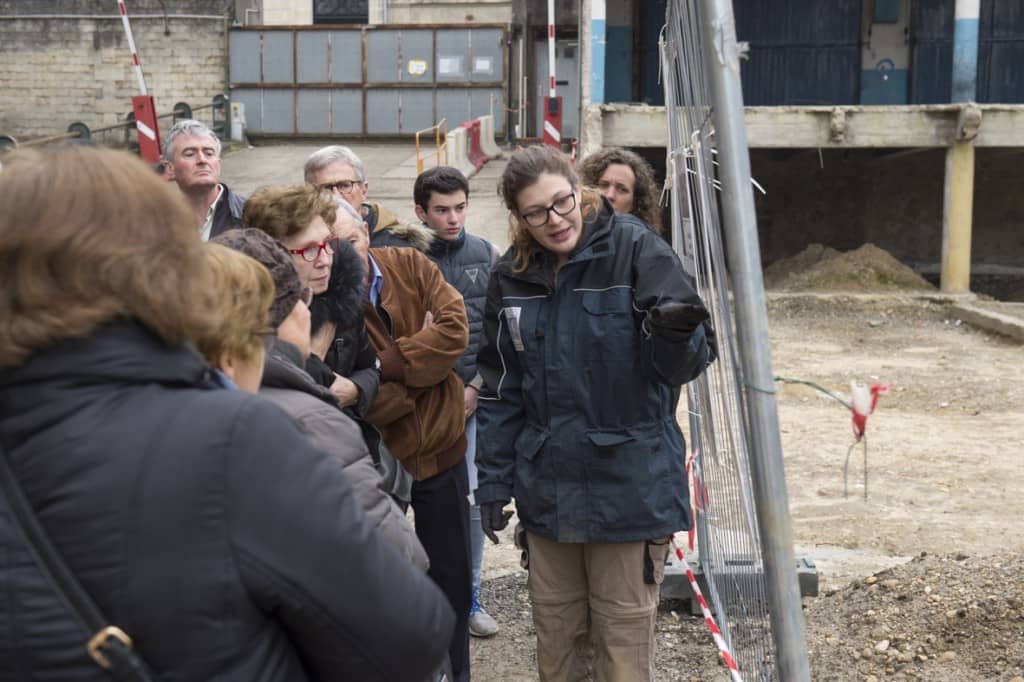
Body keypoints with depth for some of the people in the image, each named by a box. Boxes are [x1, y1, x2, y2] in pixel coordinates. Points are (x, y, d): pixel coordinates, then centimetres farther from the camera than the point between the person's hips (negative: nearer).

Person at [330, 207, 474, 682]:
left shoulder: (410, 266, -6)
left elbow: (454, 329, -18)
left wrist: (387, 365, -22)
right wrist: (420, 356, -18)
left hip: (440, 450, 3)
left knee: (451, 580, 14)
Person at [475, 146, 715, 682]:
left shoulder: (636, 249, -10)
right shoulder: (512, 276, 4)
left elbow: (680, 364, -13)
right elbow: (500, 390, 10)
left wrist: (674, 333, -35)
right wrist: (493, 482, 8)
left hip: (629, 484, -4)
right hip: (547, 490, 4)